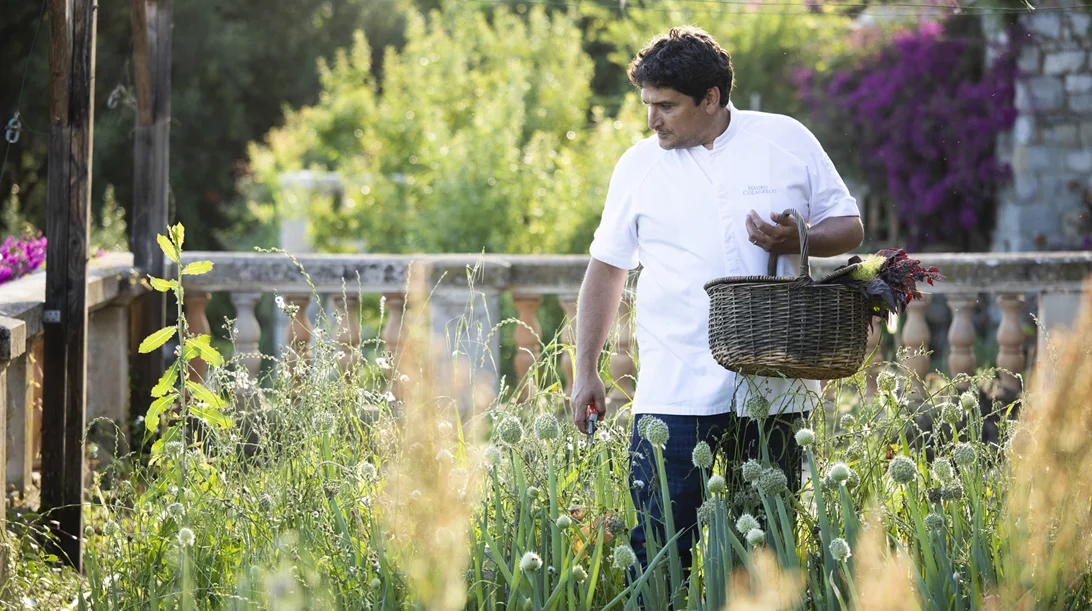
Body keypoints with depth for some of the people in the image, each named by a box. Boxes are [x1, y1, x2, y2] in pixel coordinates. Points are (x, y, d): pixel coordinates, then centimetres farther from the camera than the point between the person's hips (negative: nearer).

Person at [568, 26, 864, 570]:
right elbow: (606, 269, 13)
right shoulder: (638, 166, 7)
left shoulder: (787, 141, 4)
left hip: (774, 387, 0)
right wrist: (585, 372, 9)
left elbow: (848, 227, 9)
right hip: (675, 392, 0)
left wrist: (796, 240, -13)